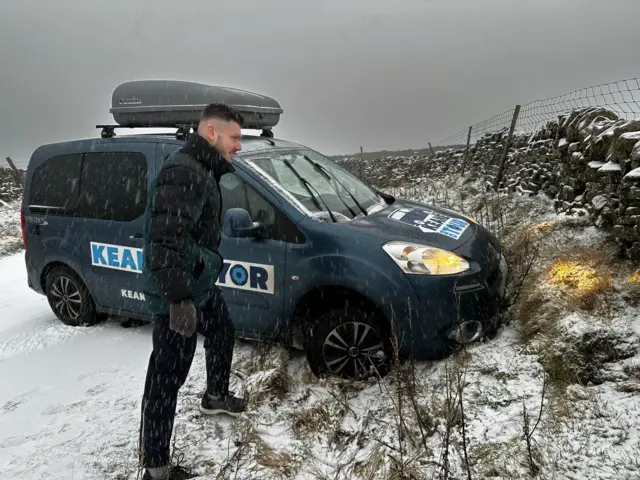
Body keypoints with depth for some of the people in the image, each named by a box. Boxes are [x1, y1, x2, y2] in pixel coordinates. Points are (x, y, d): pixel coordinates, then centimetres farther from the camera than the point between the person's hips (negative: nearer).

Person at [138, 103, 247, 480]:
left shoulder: (203, 171, 12)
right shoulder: (183, 171, -22)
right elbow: (165, 239, -30)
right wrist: (178, 298, -32)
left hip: (201, 286, 11)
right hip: (179, 296, -11)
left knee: (223, 335, 29)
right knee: (167, 378, -2)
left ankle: (216, 397, 52)